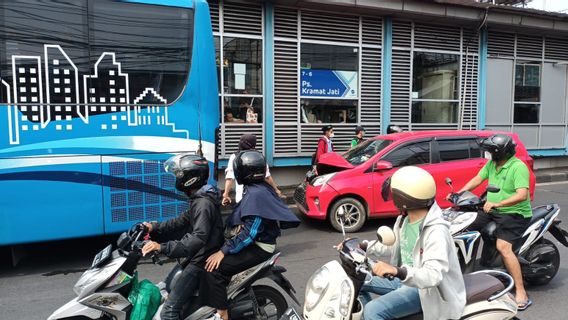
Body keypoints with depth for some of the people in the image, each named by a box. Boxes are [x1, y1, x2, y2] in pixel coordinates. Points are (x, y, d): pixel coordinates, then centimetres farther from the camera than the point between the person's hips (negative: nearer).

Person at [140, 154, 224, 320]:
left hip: (202, 261, -11)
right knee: (168, 286, 25)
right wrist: (155, 227, 5)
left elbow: (198, 238, -34)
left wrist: (163, 247, -40)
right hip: (197, 257, 11)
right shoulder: (198, 200, 12)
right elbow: (182, 221, 17)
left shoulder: (203, 204, -23)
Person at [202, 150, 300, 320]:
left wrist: (223, 251, -23)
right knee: (211, 258, 16)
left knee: (213, 268, -19)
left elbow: (250, 232, -26)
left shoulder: (256, 194, -21)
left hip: (257, 248, -11)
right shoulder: (261, 188, 10)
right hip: (258, 242, 11)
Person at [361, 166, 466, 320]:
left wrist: (398, 271, -55)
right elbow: (393, 245, 16)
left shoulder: (436, 232, -29)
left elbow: (433, 275, -38)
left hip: (424, 288, -9)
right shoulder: (404, 219, -1)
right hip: (404, 279, 9)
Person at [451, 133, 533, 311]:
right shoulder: (491, 164, 6)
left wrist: (496, 204, -36)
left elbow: (522, 195, -28)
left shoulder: (518, 167, -18)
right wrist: (459, 193, -7)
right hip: (492, 210, 8)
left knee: (503, 246, -27)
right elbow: (477, 179, 7)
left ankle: (521, 293, -20)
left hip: (515, 213, -8)